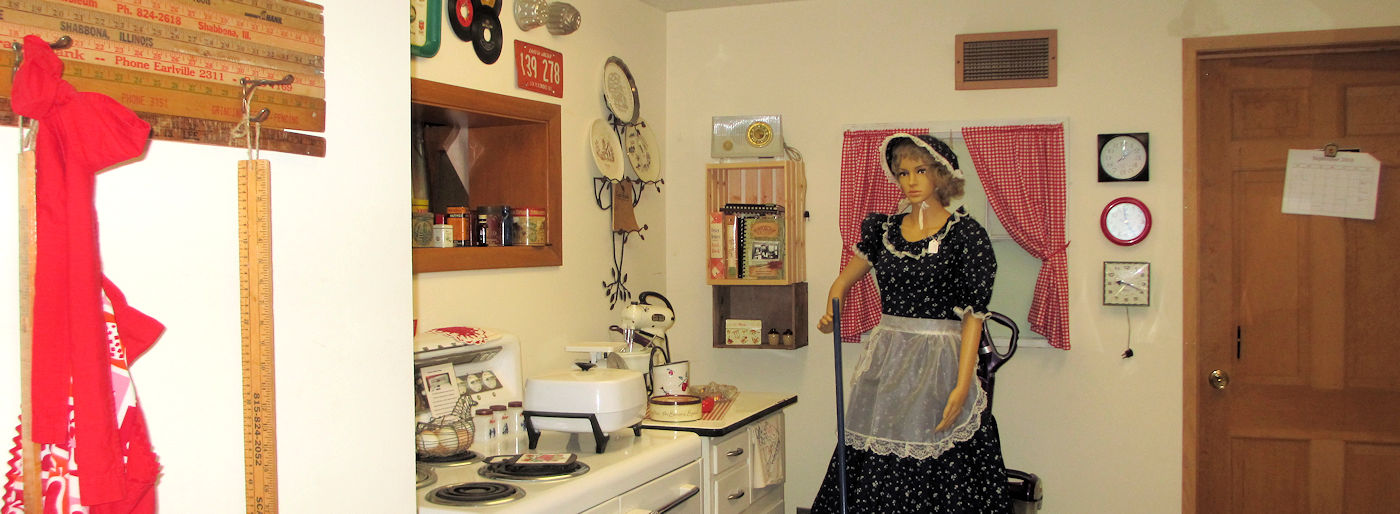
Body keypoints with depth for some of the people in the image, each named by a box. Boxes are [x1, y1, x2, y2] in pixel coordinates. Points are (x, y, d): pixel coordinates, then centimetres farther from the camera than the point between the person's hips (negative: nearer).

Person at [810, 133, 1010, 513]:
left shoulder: (965, 234, -4)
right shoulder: (884, 228, 10)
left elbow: (973, 316, -9)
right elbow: (844, 281, 18)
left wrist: (961, 387, -16)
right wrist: (831, 313, -5)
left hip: (939, 365, -4)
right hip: (886, 362, 5)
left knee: (935, 477, -4)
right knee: (875, 470, 5)